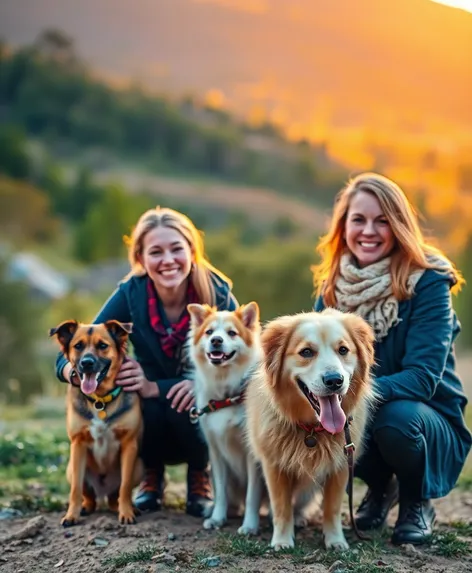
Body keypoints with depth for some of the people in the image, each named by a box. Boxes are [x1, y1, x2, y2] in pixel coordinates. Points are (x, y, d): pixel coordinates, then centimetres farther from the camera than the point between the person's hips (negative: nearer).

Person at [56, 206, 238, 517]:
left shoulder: (217, 293, -20)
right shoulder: (130, 295, -19)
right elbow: (69, 359, -17)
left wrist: (156, 388, -32)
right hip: (152, 423, 1)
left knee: (185, 405, -33)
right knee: (145, 407, -32)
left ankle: (201, 477, 1)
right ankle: (152, 475, 3)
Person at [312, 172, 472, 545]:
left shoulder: (427, 282, -16)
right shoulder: (333, 283, -2)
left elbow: (423, 377, -24)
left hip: (428, 421, -3)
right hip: (358, 417, 4)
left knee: (396, 417, -36)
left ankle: (416, 502, -1)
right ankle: (380, 487, 6)